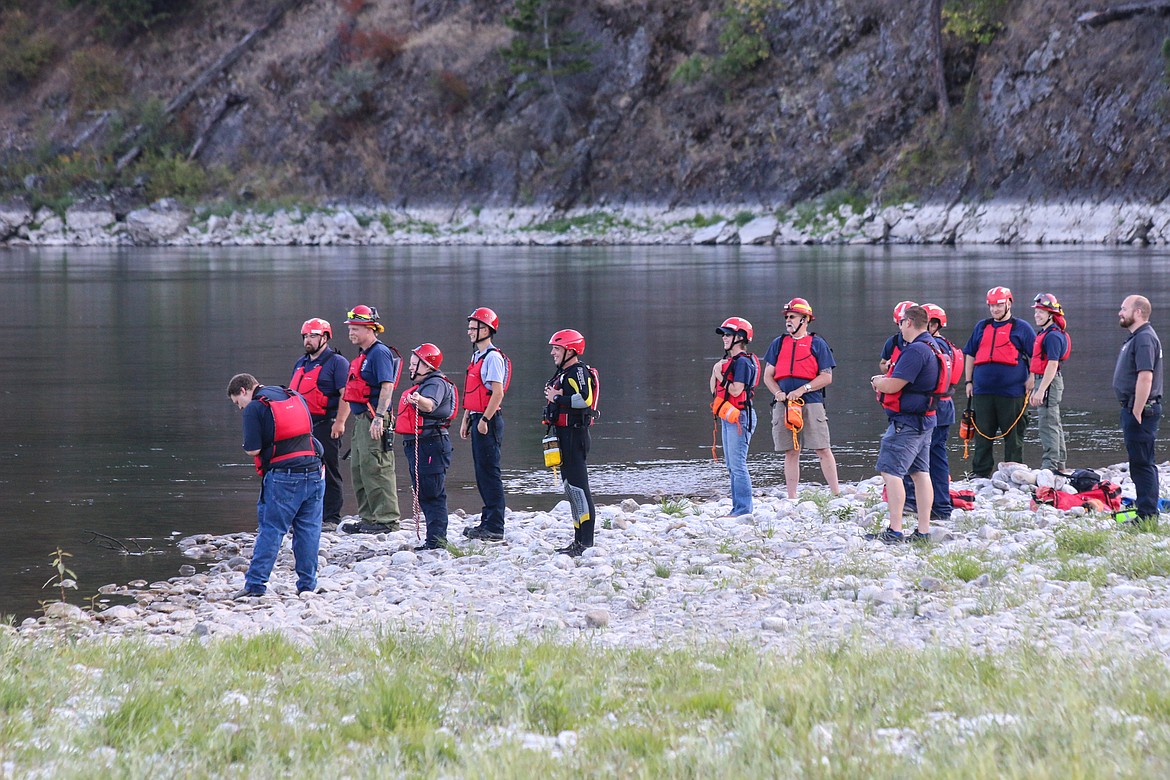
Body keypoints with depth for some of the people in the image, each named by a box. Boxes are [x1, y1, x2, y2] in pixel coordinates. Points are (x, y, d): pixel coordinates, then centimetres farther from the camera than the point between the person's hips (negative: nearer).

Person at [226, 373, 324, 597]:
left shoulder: (254, 408, -4)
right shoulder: (295, 397, 15)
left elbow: (253, 449, -8)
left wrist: (248, 446, 11)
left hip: (282, 477, -5)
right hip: (313, 471, 5)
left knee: (270, 530, -1)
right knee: (308, 530, 9)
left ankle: (255, 584, -2)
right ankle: (307, 585, 10)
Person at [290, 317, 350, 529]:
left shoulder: (336, 362, -5)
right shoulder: (301, 364, 20)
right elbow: (293, 394, 27)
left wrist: (339, 422, -20)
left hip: (325, 425, -8)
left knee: (328, 472, -4)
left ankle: (331, 518, -1)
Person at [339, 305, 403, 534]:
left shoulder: (380, 353, -11)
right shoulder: (362, 355, 20)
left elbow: (387, 386, -20)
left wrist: (379, 417, -27)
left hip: (373, 419, -11)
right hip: (360, 419, 11)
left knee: (376, 468, -11)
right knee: (359, 469, 14)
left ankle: (387, 519, -9)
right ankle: (368, 518, 21)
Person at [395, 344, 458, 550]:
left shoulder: (436, 384, -12)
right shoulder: (423, 384, 20)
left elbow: (430, 404, -34)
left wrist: (419, 400, -55)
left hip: (431, 443, -11)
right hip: (416, 444, 11)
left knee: (432, 493, -12)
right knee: (423, 493, 13)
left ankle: (437, 539, -12)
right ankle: (434, 539, 18)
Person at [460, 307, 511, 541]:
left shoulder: (493, 357, -13)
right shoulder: (477, 356, 17)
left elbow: (497, 393, -19)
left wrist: (484, 420, -21)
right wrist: (466, 419, 20)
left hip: (488, 421, -10)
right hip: (478, 419, 10)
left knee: (489, 473, -8)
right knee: (482, 473, 13)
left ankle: (494, 528, -7)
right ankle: (488, 521, 19)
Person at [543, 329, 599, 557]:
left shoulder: (578, 371, -12)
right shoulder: (564, 373, 19)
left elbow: (584, 399, -27)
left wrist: (557, 398, -19)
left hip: (575, 434, -11)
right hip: (565, 435, 11)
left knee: (578, 486, -13)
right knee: (570, 486, 14)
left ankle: (586, 543, -16)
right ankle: (579, 540, 20)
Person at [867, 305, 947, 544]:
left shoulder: (915, 350, -19)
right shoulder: (932, 347, 15)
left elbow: (893, 386, -20)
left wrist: (877, 381, 1)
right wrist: (886, 380, 11)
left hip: (906, 421, -10)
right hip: (925, 419, 10)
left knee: (890, 471, -9)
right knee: (920, 473, 10)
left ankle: (895, 531, -13)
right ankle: (923, 531, 11)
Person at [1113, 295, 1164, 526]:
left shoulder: (1144, 339, -16)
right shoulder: (1137, 338, 18)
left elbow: (1145, 377, -24)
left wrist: (1137, 412, -24)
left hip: (1141, 410, -11)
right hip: (1134, 409, 11)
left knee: (1142, 463, -8)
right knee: (1141, 462, 15)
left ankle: (1147, 514, -6)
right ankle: (1147, 512, 21)